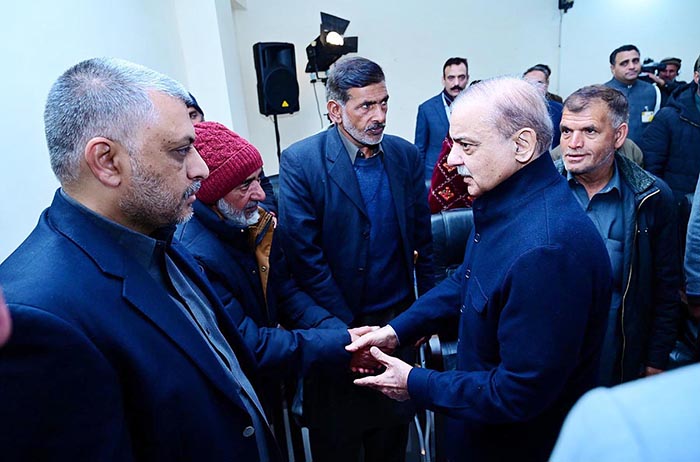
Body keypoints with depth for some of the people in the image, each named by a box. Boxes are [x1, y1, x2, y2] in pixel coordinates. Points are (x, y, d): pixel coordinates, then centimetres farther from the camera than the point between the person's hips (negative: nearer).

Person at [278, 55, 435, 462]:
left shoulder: (407, 155, -1)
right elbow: (304, 255, -16)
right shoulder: (299, 162, -14)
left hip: (400, 320, 4)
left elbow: (423, 240, 4)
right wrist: (349, 329, -15)